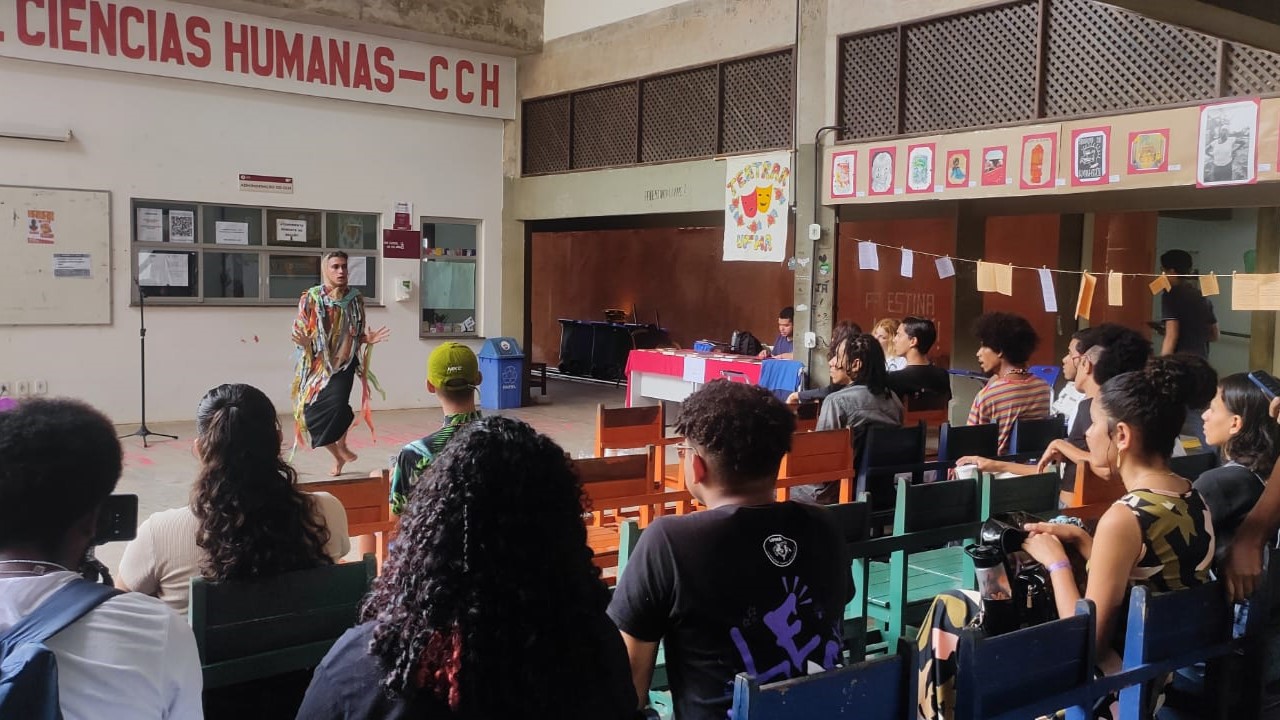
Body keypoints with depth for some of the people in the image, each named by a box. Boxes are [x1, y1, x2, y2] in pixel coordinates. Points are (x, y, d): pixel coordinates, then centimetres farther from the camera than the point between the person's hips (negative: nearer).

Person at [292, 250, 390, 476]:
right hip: (318, 364, 0)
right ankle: (338, 456, 22)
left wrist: (368, 339, -8)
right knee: (313, 413, -3)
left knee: (337, 404, -23)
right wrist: (304, 343, -24)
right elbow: (299, 333, -2)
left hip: (344, 363, 0)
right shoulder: (310, 298, -5)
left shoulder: (355, 298, 1)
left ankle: (342, 445, 7)